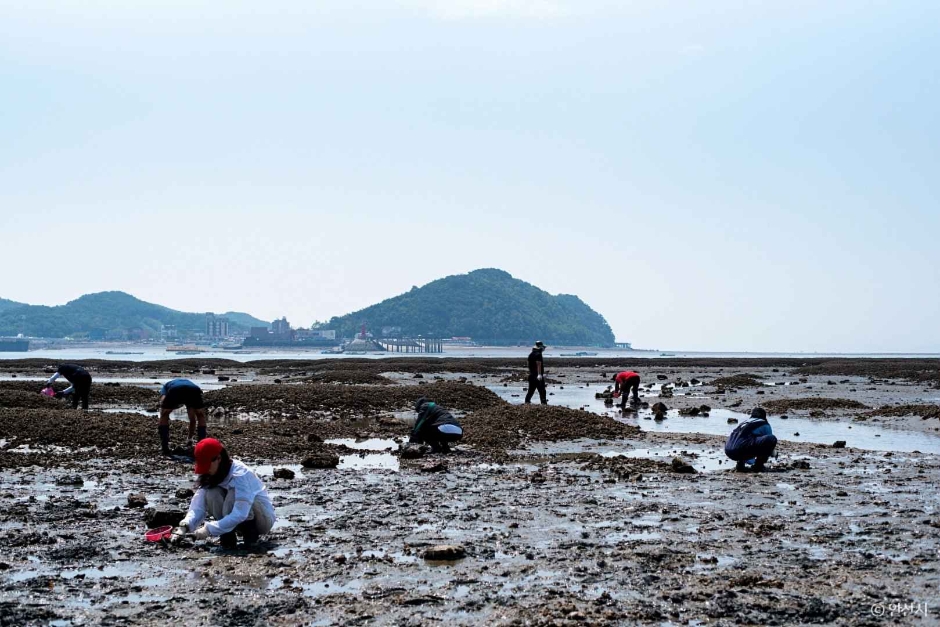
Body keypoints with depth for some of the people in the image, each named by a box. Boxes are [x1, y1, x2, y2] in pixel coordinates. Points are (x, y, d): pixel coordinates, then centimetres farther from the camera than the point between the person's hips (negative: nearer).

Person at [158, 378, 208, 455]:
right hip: (194, 390, 2)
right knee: (201, 417, 28)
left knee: (164, 416, 25)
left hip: (174, 390, -2)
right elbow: (193, 419, 53)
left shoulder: (165, 388, 44)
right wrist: (190, 439, 64)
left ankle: (165, 447, 15)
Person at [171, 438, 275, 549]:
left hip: (265, 518, -6)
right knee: (212, 494, -19)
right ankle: (228, 534, -10)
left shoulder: (240, 474, -27)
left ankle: (250, 532, -16)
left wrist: (209, 529, -37)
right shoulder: (209, 477, -6)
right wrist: (184, 526, -31)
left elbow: (239, 515, -34)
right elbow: (198, 506, -13)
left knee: (233, 494, -33)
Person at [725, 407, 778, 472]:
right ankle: (759, 465, 5)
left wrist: (752, 461, 62)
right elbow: (770, 440, 31)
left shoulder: (743, 423, 36)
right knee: (772, 439, 1)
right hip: (742, 449, -7)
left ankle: (740, 463, 15)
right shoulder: (764, 424, 19)